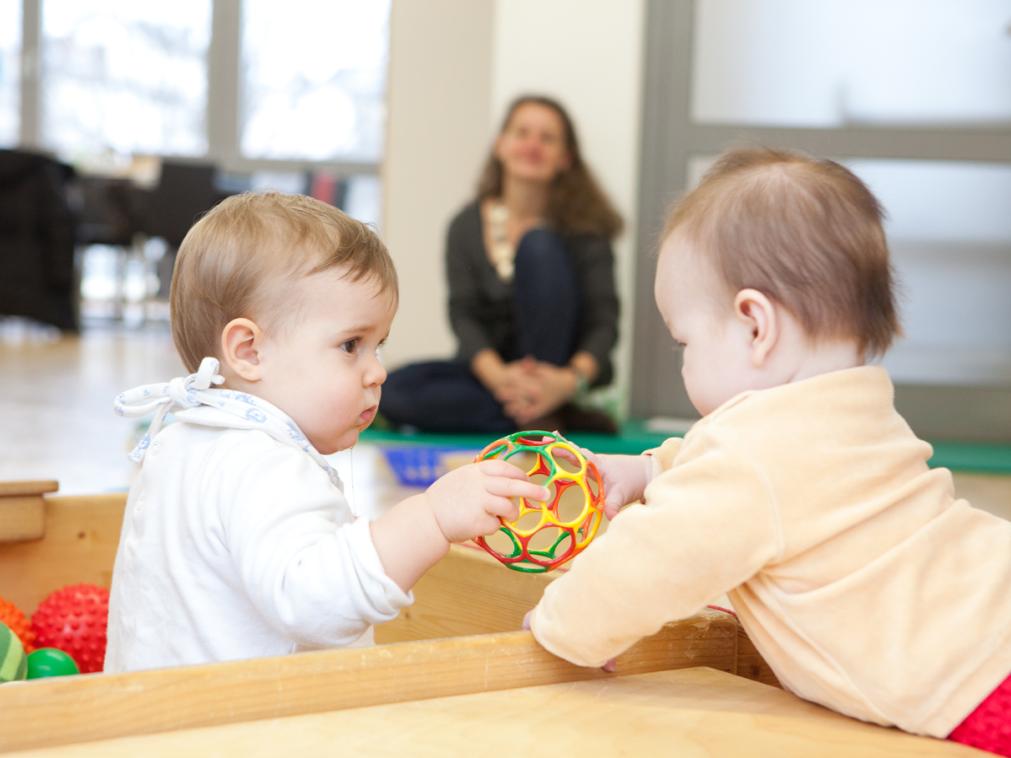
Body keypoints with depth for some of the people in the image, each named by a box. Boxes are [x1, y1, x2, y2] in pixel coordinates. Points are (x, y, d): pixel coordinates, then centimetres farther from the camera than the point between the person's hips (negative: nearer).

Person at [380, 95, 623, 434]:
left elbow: (605, 318, -13)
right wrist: (497, 376, -30)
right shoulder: (467, 225, 0)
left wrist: (574, 378, -34)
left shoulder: (583, 225, -6)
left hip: (558, 367, -2)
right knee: (396, 390, -26)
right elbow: (463, 313, -10)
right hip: (491, 365, 2)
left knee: (539, 245, -23)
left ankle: (541, 414, -22)